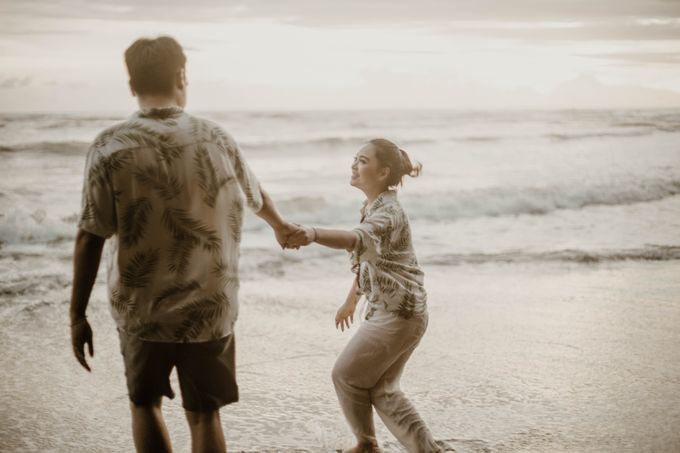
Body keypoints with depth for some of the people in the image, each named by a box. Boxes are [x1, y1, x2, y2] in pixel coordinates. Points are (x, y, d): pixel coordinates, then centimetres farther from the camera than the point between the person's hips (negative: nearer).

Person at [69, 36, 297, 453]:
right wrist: (281, 226, 39)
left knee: (145, 404, 21)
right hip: (210, 310, 1)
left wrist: (78, 315, -3)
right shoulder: (217, 139, -1)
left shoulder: (110, 147, -10)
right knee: (204, 414, 13)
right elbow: (257, 197, 17)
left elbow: (90, 239, -12)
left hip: (141, 310, -1)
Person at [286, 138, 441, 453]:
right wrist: (351, 300, 33)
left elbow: (358, 240, -43)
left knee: (347, 375, 5)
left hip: (398, 313, -9)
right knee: (381, 388, 12)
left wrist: (312, 234, -60)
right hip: (386, 310, 9)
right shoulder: (371, 208, 10)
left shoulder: (388, 212, -21)